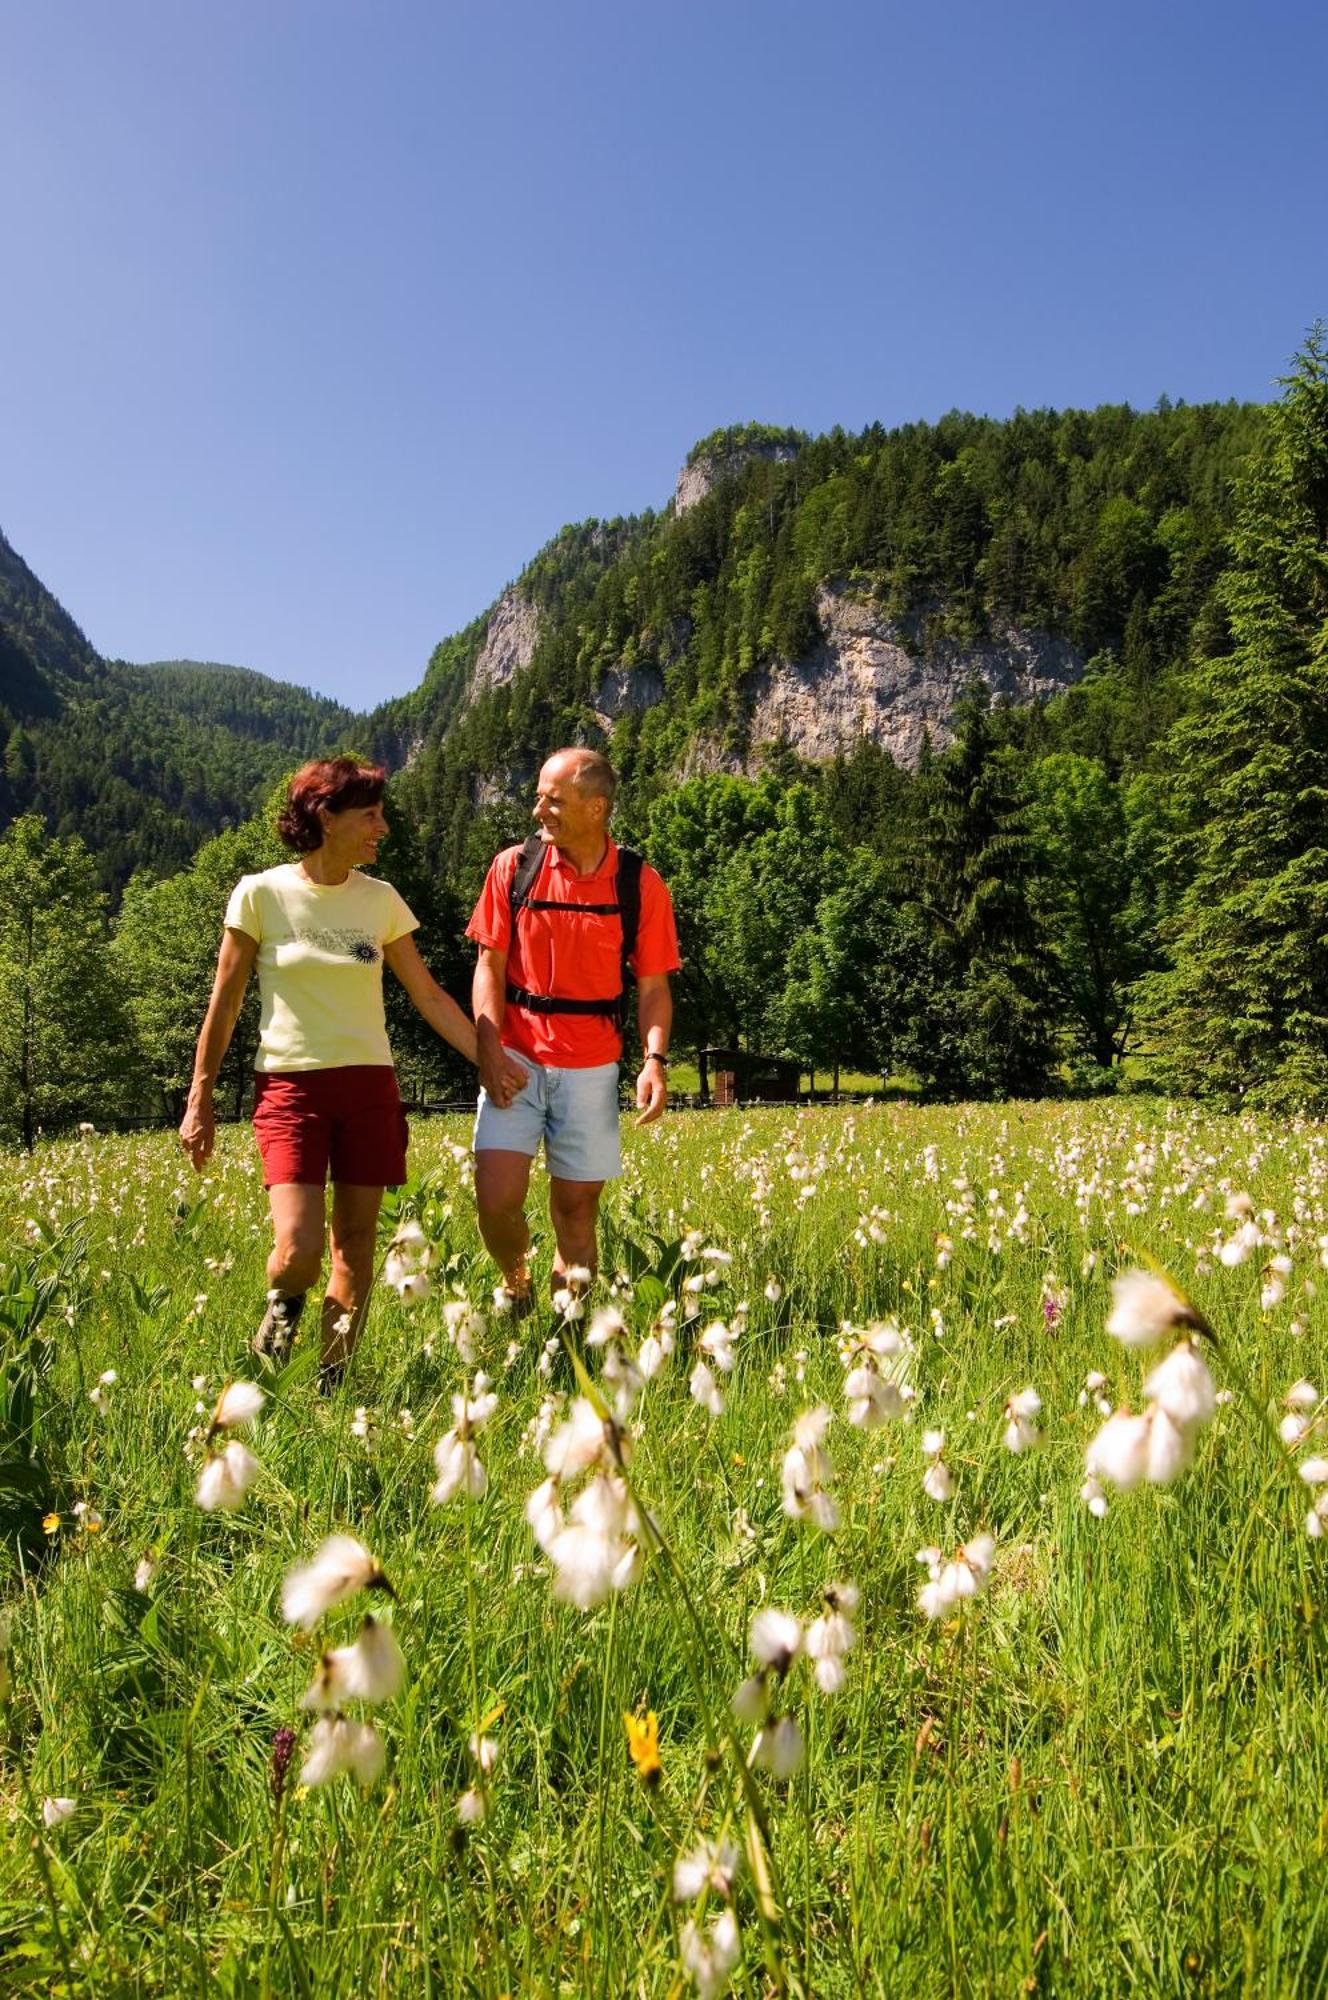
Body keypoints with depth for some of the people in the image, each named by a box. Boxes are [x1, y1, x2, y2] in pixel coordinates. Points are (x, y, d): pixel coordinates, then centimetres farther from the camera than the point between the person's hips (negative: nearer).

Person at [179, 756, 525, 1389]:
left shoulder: (380, 899, 4)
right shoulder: (261, 893, -4)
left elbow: (428, 994, 7)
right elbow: (223, 1005, 2)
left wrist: (491, 1060, 0)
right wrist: (199, 1100, 2)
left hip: (368, 1087, 3)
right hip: (291, 1087, -3)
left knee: (355, 1243, 4)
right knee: (299, 1250, -14)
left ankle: (332, 1381, 20)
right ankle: (283, 1304, 21)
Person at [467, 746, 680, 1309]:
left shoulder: (641, 884, -1)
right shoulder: (513, 867, 0)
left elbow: (653, 986, 1)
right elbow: (490, 966, 1)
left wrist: (655, 1060, -14)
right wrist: (489, 1048, -11)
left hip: (592, 1068, 0)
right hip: (516, 1060, 0)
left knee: (576, 1207, 7)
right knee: (497, 1200, -10)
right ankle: (516, 1284, 22)